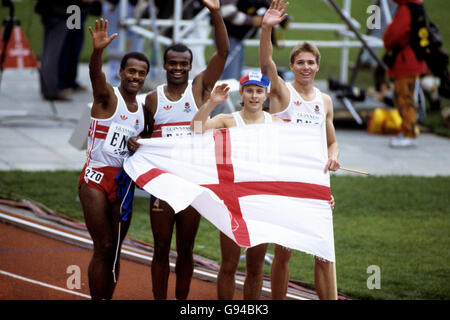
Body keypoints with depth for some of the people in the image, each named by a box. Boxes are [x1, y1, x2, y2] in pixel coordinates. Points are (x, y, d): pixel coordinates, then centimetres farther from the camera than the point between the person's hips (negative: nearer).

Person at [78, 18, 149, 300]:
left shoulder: (144, 107, 12)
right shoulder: (108, 96, -7)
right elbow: (96, 75, -30)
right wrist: (97, 51, -50)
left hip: (124, 181, 6)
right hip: (96, 178, -6)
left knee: (115, 250, 8)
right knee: (103, 248, -7)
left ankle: (108, 298, 14)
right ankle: (97, 300, -1)